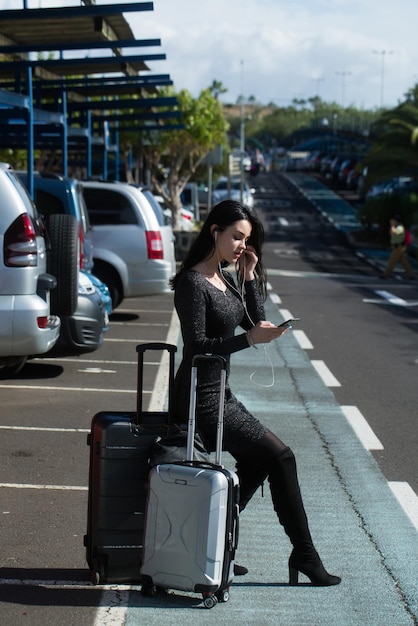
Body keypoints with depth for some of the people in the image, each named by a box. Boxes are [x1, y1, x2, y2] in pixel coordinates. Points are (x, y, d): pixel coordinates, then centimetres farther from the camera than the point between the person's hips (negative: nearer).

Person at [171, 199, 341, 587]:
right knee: (279, 456, -9)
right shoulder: (193, 282, -16)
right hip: (200, 398, -10)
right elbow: (197, 345, -21)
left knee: (257, 463, 8)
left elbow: (255, 323, 10)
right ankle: (304, 555, 1)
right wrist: (248, 339, -28)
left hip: (218, 394, 10)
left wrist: (250, 277, 0)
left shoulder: (225, 278, 12)